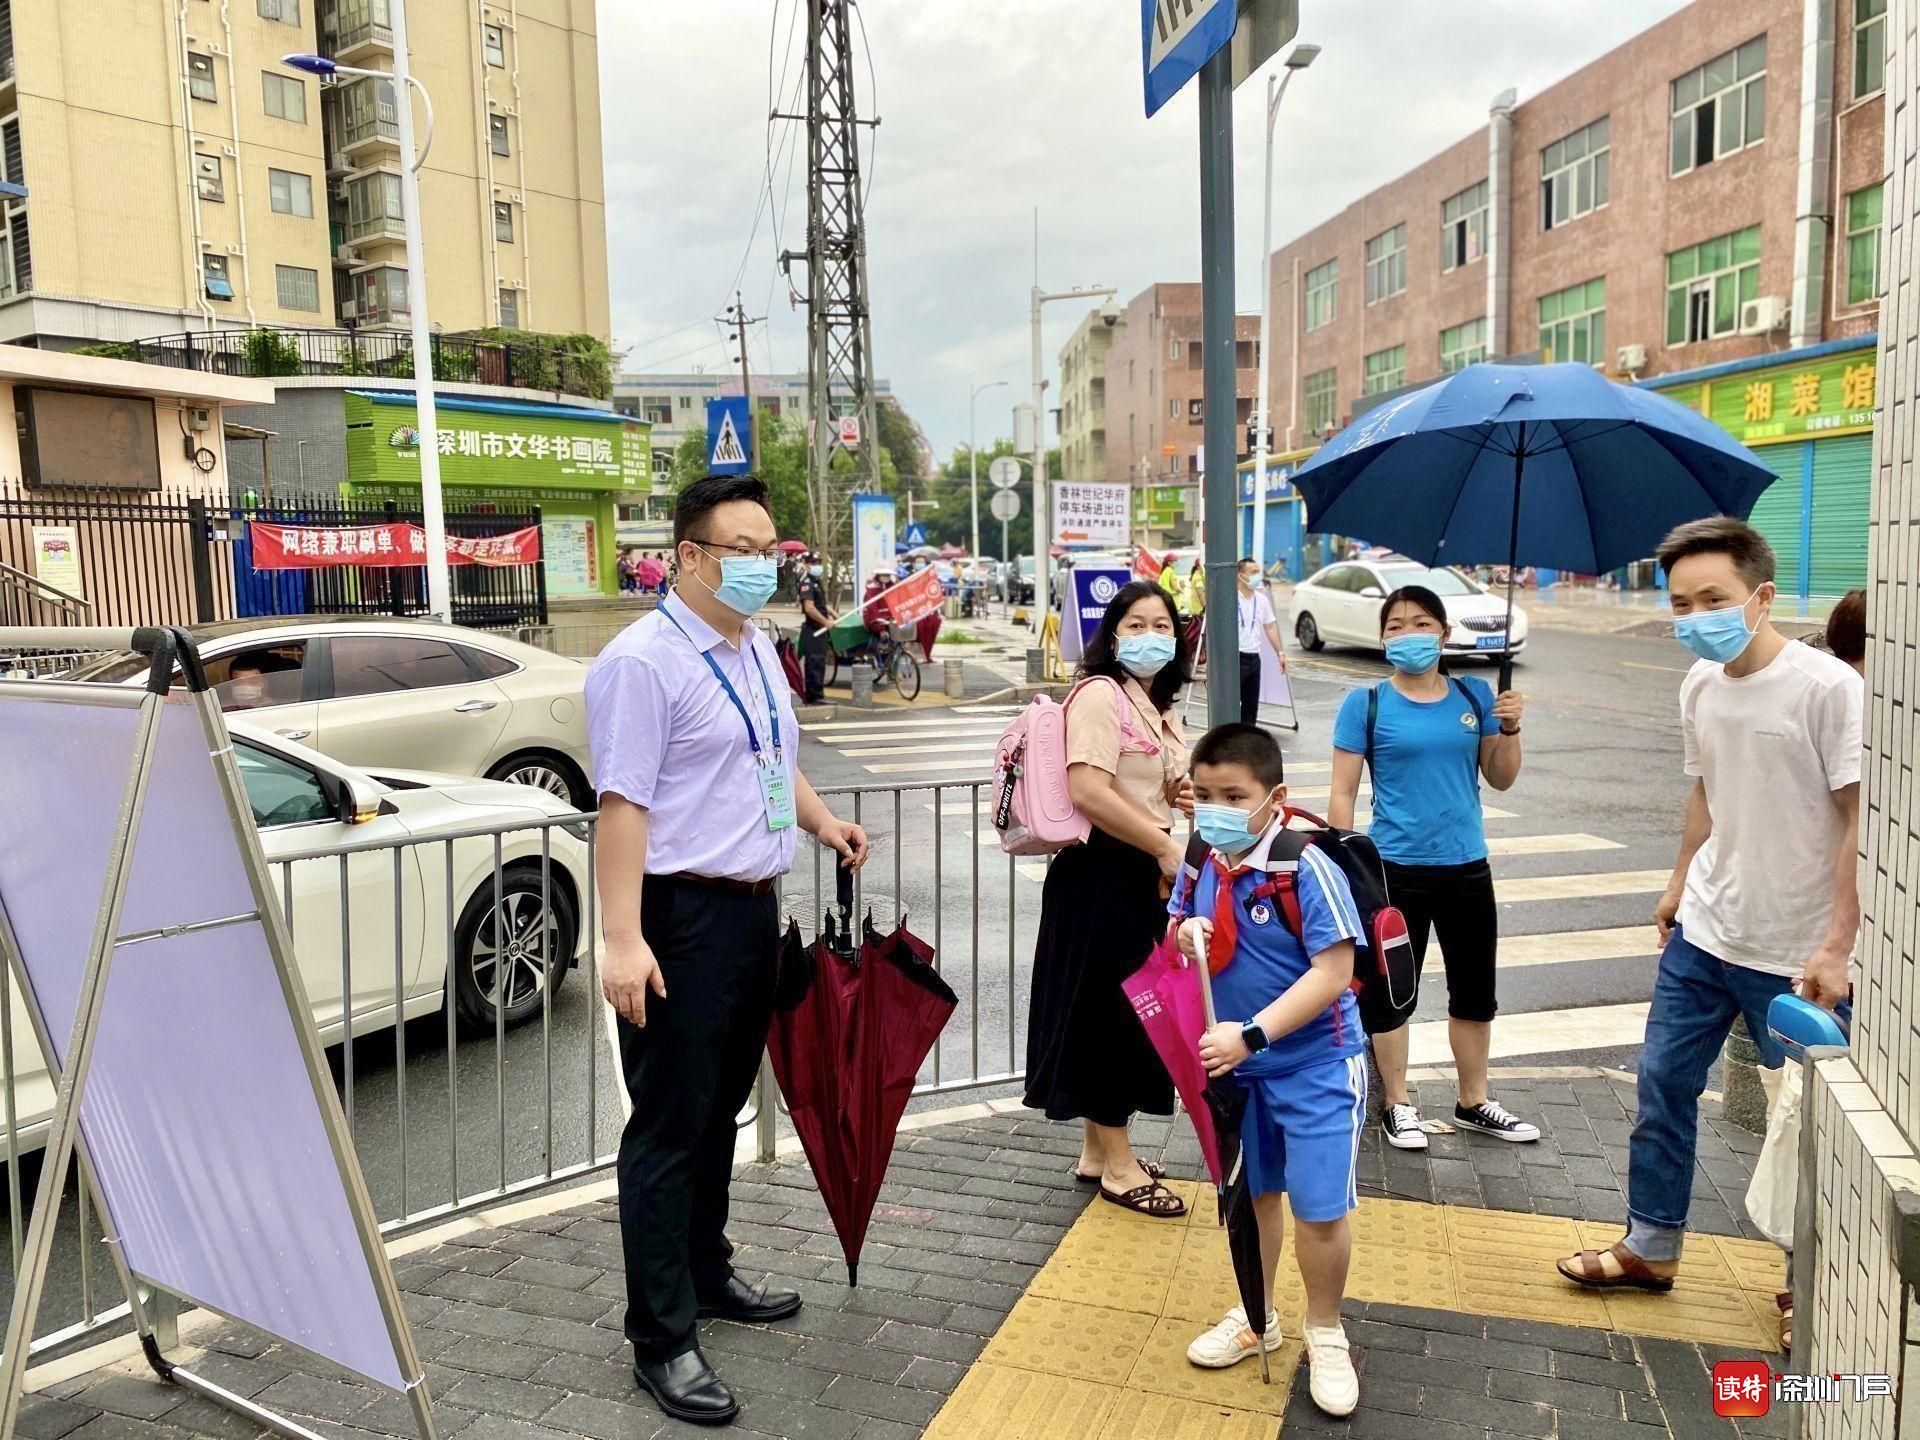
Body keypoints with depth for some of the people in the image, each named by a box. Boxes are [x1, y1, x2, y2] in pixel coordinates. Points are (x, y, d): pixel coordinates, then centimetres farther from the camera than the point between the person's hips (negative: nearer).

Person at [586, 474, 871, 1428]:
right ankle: (662, 1340, 14)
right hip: (684, 919, -9)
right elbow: (623, 803, -22)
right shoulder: (644, 661, -16)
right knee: (669, 1127, 1)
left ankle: (706, 1273, 39)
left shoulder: (758, 650, 12)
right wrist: (623, 940, -26)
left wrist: (822, 823, 11)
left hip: (755, 908, 9)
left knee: (722, 1110, 21)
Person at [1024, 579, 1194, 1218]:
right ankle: (1119, 1166, 13)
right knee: (1108, 1009, 0)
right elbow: (1088, 792, -25)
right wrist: (1165, 845, -20)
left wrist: (1179, 795, 7)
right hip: (1101, 874, -10)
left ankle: (1098, 1151, 29)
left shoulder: (1159, 708, 16)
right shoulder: (1099, 695, -13)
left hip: (1143, 875, 10)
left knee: (1129, 1012, 15)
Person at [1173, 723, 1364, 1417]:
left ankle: (1325, 1334, 24)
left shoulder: (1305, 868, -24)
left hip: (1315, 1062, -6)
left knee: (1318, 1209, -3)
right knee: (1252, 1192, 20)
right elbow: (1177, 923, 12)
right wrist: (1182, 935, -14)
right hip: (1237, 1060, 6)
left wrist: (1251, 1034, -30)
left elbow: (1334, 972, -26)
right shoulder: (1200, 864, -5)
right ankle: (1257, 1316, 41)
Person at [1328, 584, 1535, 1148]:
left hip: (1467, 868, 4)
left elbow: (1501, 779, 8)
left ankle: (1473, 1102, 33)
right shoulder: (1366, 704, -5)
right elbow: (1343, 793, -5)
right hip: (1396, 870, -4)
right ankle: (1397, 1104, 25)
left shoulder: (1474, 696, 4)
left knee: (1475, 992, 15)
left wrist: (1509, 728, -9)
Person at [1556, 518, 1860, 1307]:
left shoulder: (1829, 687, -18)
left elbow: (1863, 821, -17)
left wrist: (1835, 949, -20)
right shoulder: (1699, 685, 2)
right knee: (1663, 1084, 13)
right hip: (1703, 934, 6)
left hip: (1796, 953, -6)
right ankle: (1650, 1247, 31)